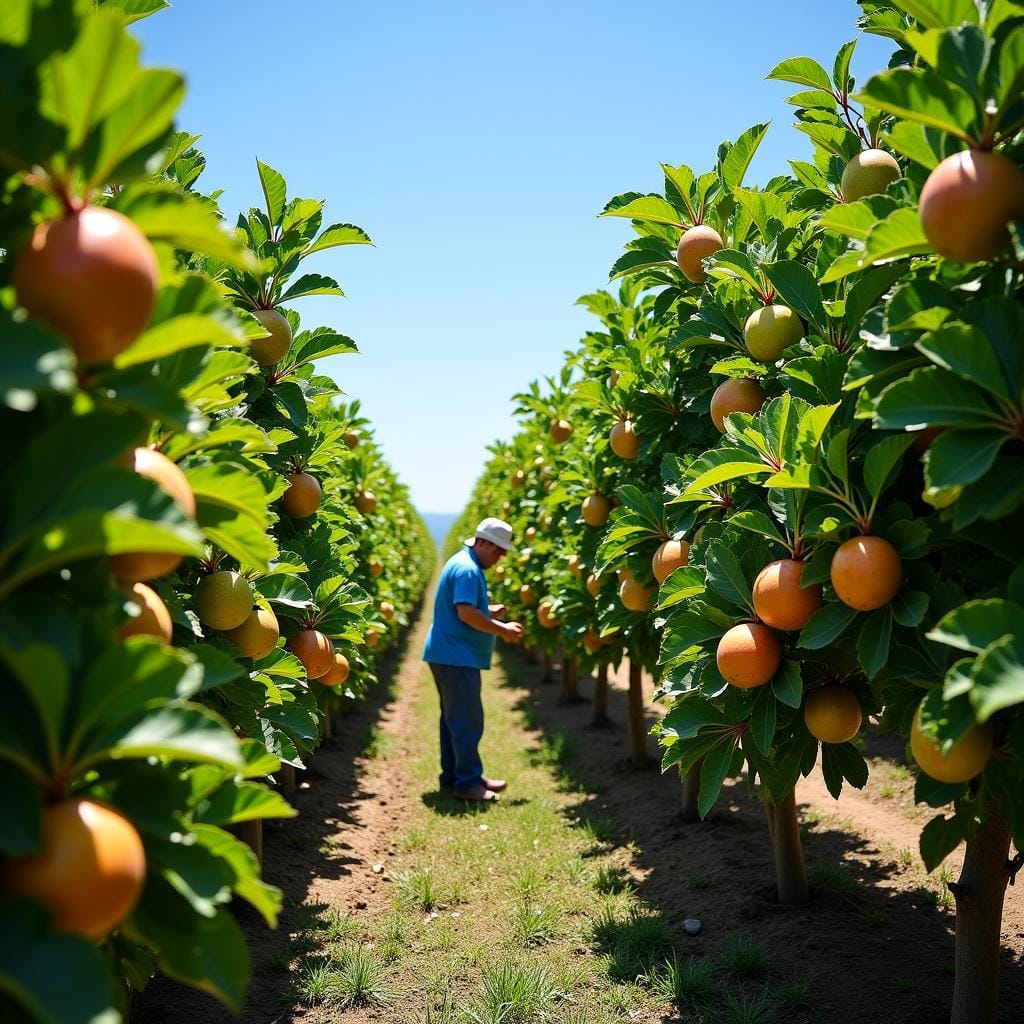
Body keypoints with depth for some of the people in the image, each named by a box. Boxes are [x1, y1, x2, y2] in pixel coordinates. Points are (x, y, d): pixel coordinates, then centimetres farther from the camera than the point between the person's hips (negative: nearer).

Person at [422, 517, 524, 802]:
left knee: (455, 718, 16)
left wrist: (488, 611, 12)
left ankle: (453, 775, 25)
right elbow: (466, 613, -26)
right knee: (467, 721, -7)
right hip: (457, 657, -11)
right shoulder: (467, 569, -17)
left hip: (450, 655, 11)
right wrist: (502, 630, -18)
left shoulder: (462, 563, 17)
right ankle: (468, 782, -2)